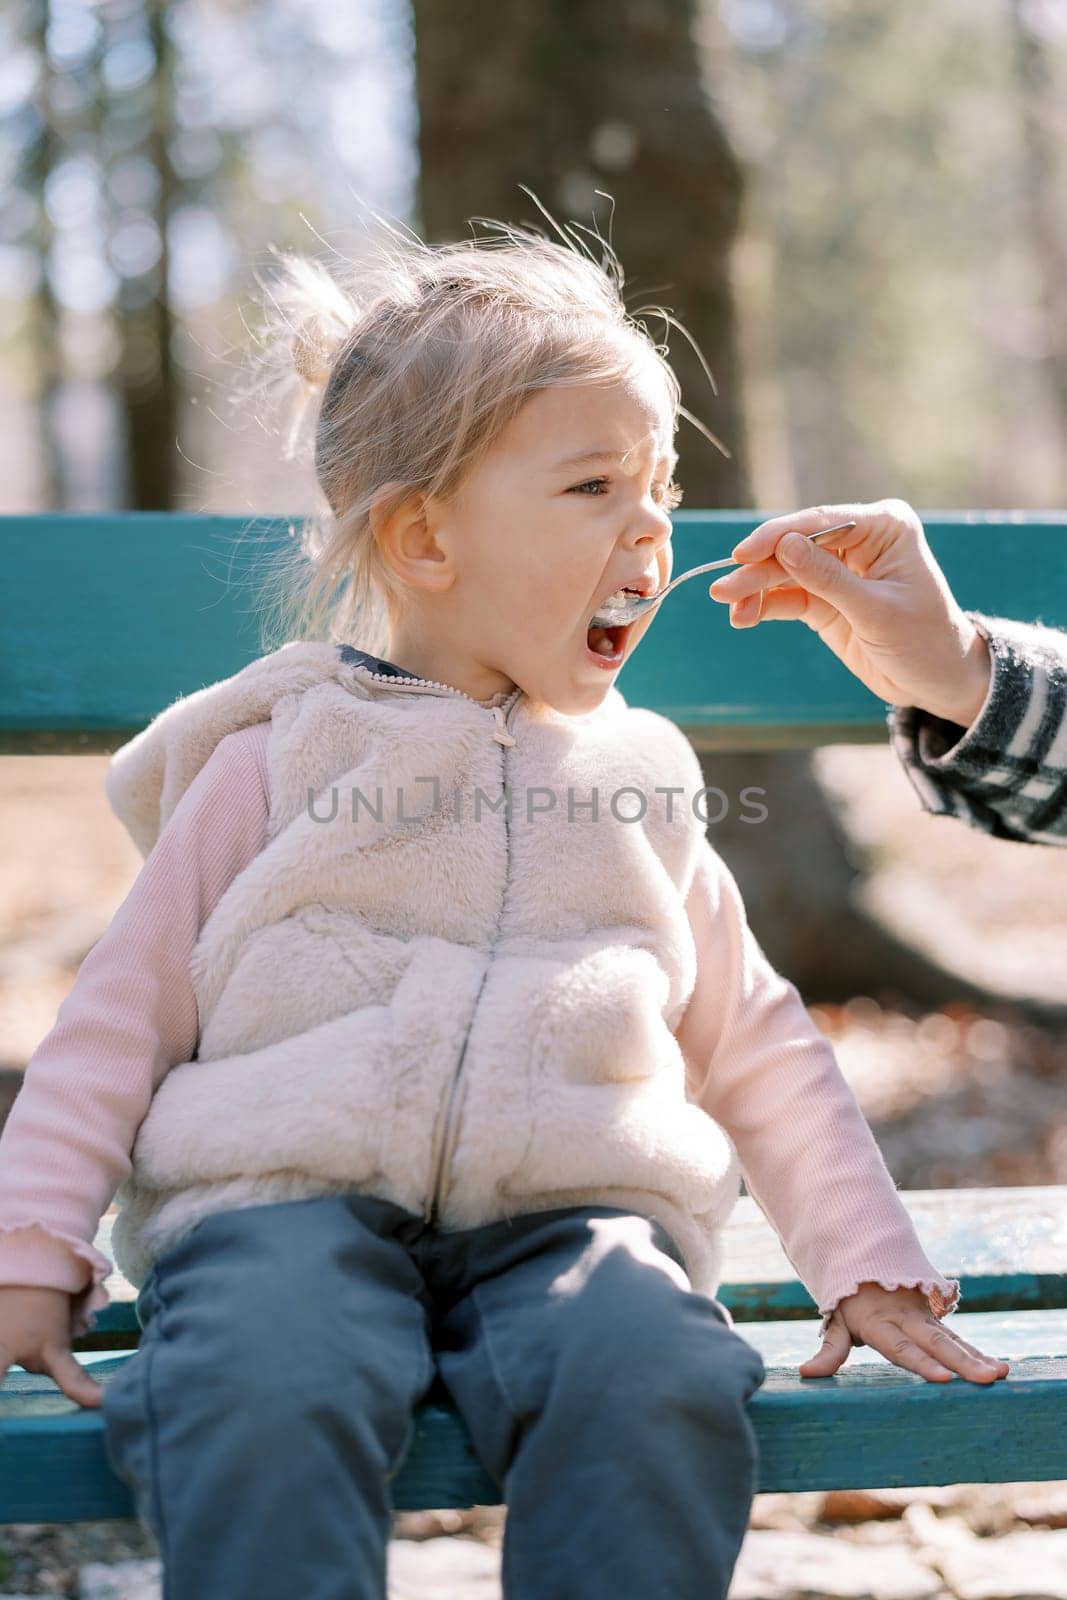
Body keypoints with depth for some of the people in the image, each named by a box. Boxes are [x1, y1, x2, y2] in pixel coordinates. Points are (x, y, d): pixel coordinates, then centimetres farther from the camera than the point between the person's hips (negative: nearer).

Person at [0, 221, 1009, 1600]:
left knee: (659, 1391, -32)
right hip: (287, 1194, -2)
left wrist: (871, 1268, 17)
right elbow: (124, 1013, 12)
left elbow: (757, 1051, 26)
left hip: (568, 1214, 2)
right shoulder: (279, 760, 12)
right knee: (263, 1404, -36)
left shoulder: (637, 788, 22)